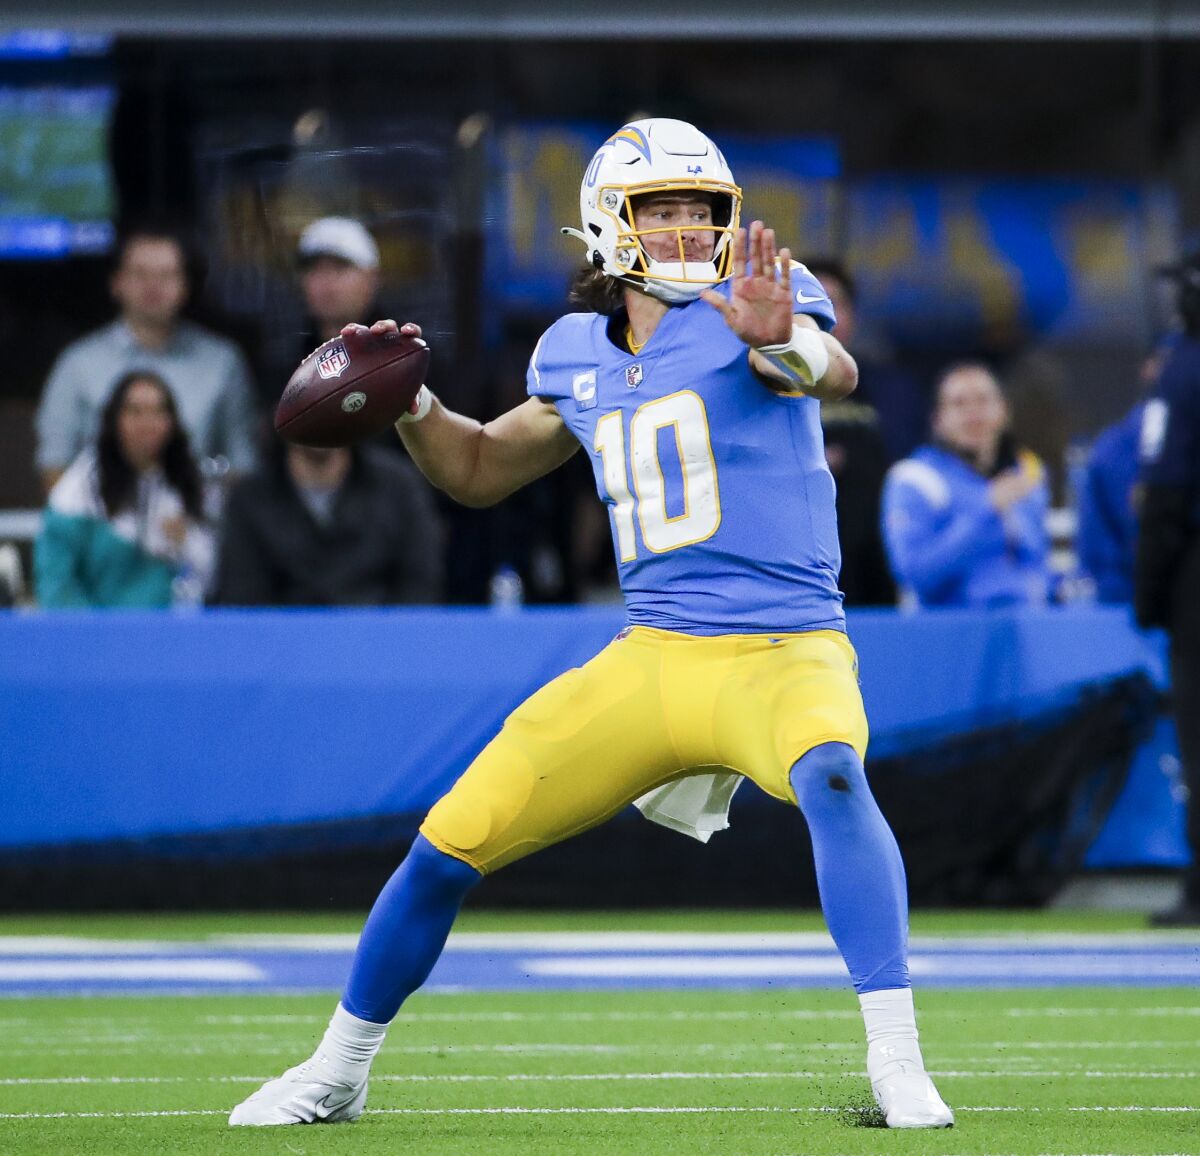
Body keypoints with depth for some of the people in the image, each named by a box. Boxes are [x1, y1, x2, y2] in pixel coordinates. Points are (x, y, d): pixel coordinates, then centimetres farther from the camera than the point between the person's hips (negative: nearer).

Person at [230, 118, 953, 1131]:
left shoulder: (747, 307, -6)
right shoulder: (578, 357, 9)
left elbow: (834, 373, -29)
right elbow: (481, 469, 25)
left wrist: (782, 339, -52)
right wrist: (407, 404, 6)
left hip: (785, 653, -5)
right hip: (651, 659, 5)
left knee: (831, 777, -38)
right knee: (454, 839, 2)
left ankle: (896, 1064, -36)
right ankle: (338, 1071, 23)